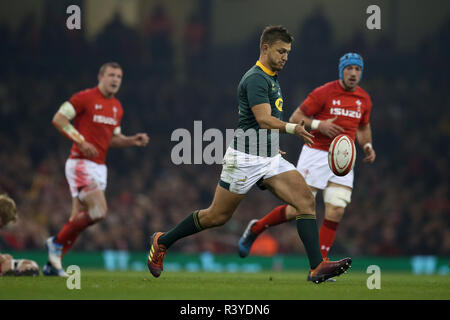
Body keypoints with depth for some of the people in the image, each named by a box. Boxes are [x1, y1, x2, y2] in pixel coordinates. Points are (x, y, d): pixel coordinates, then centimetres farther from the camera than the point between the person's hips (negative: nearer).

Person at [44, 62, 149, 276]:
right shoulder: (84, 98, -8)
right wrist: (81, 141, -21)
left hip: (99, 167, 8)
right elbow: (58, 119, -12)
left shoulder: (117, 107, 15)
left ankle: (52, 264, 14)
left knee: (79, 218, 7)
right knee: (99, 211, -20)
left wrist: (134, 140, 6)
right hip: (81, 163, -8)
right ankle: (57, 242, -3)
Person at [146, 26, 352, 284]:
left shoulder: (271, 78, 16)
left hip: (270, 159, 8)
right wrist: (293, 128, -42)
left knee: (306, 200, -12)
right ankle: (162, 242, 23)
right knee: (217, 216, 3)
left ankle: (317, 267, -19)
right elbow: (263, 119, -28)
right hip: (246, 159, -8)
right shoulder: (255, 78, -15)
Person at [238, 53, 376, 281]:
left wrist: (367, 146, 7)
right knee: (297, 209, -5)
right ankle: (255, 230, 19)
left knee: (336, 212, -7)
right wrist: (319, 125, -22)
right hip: (316, 155, -5)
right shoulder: (324, 93, -9)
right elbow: (295, 119, -6)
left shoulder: (364, 99, 9)